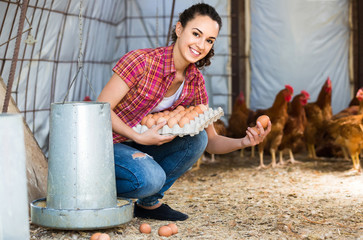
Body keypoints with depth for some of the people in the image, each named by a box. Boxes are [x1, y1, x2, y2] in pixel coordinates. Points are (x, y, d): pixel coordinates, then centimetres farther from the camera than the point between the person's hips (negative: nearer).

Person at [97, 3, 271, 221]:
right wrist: (139, 137, -30)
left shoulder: (196, 82, -3)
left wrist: (243, 142, -19)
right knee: (151, 178, -32)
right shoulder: (142, 61, -22)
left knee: (196, 137, -15)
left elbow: (211, 141, 1)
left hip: (142, 146, 6)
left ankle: (148, 202, 0)